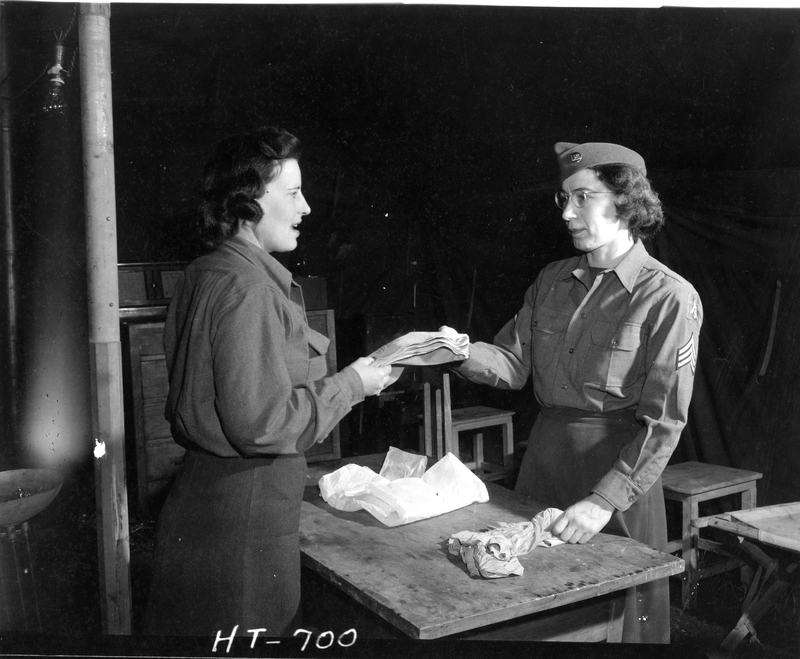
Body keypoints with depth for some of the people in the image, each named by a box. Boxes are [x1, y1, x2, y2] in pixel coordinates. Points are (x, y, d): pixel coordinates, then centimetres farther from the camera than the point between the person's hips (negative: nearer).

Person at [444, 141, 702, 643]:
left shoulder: (669, 298, -12)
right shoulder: (552, 281, 6)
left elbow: (664, 422, -15)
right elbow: (514, 362, 2)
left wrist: (605, 501, -22)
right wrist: (464, 353, -19)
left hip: (619, 470, -5)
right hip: (544, 458, 5)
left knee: (620, 616, 9)